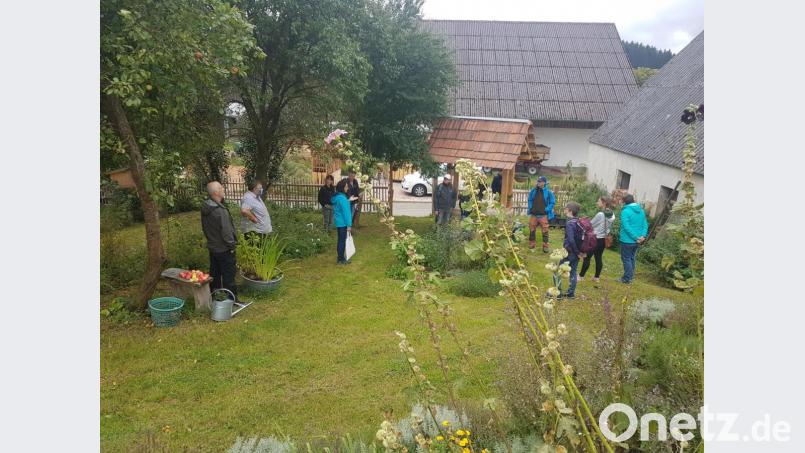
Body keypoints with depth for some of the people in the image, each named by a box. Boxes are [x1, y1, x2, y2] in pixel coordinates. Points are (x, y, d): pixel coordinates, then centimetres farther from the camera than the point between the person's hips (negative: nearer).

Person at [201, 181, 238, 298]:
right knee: (228, 276, 1)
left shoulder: (205, 208, 1)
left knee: (214, 274, 19)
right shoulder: (221, 211, -26)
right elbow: (226, 232, -24)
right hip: (224, 249, -9)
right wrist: (232, 245, -11)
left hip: (212, 247, 9)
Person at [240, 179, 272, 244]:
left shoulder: (257, 197, 14)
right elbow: (244, 211, -35)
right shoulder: (248, 198, -19)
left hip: (261, 230, 10)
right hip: (253, 231, -10)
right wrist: (254, 219, -23)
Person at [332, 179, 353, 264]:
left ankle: (340, 257, 25)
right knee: (342, 240, -1)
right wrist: (349, 225, -18)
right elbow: (346, 212, -20)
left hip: (338, 222, 9)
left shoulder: (336, 197, 9)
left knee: (340, 240, 16)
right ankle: (341, 259, 6)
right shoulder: (342, 198, -20)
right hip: (343, 223, -9)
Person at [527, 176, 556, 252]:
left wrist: (546, 209, -10)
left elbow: (552, 202, -1)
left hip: (543, 215, -3)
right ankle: (531, 244, 25)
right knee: (532, 230, 12)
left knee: (545, 231, -3)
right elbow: (529, 200, 17)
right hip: (534, 214, 4)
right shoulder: (533, 191, 4)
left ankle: (545, 246, 4)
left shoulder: (548, 192, -6)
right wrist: (530, 207, 5)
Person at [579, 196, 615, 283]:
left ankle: (581, 276, 10)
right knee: (599, 258, 14)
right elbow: (610, 227, 10)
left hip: (595, 239, -7)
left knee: (587, 257, 3)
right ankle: (597, 277, 20)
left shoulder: (600, 215, -21)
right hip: (603, 239, 7)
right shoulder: (612, 215, 2)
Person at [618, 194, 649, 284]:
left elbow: (627, 227, -22)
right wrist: (643, 235, -7)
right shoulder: (641, 210, 7)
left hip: (627, 240, -7)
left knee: (626, 259, 3)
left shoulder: (625, 211, -16)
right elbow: (645, 224, 3)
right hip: (636, 241, 7)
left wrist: (636, 237, -18)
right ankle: (631, 276, 27)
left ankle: (627, 279, 5)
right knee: (631, 258, 19)